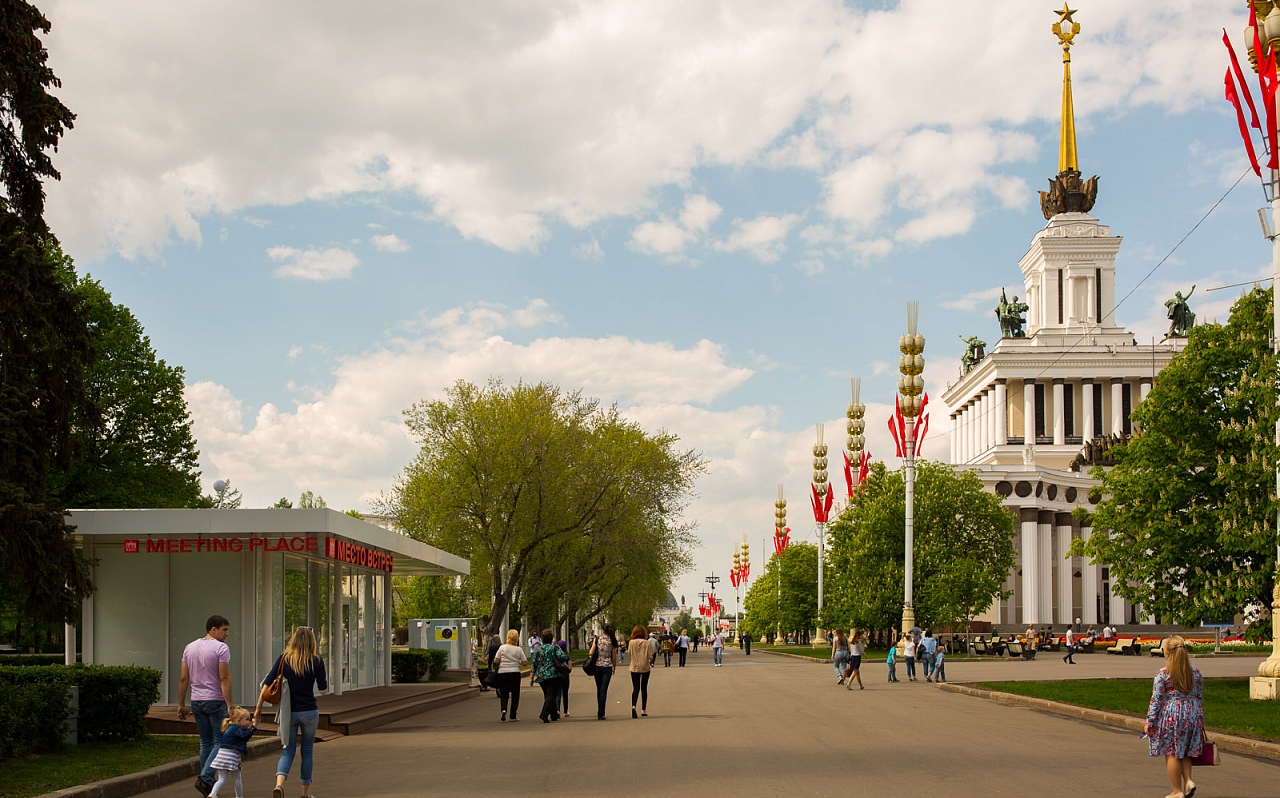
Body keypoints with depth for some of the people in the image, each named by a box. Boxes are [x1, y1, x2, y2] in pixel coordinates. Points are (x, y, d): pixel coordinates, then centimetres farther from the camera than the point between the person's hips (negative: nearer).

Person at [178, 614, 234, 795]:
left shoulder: (190, 648, 10)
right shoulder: (221, 648, -10)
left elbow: (183, 679, 9)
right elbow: (224, 679, -15)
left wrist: (181, 705, 13)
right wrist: (230, 705, -15)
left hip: (196, 702, 7)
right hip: (216, 701, -7)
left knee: (206, 743, 13)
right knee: (221, 743, -1)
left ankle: (208, 783, 13)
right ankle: (205, 778, -14)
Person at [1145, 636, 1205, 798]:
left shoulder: (1163, 673, -12)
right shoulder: (1195, 671, 3)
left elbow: (1156, 700, -11)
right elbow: (1200, 697, 10)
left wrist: (1149, 722, -5)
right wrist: (1200, 718, 20)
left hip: (1171, 714, -5)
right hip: (1193, 712, 5)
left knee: (1171, 754, 4)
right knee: (1184, 751, 20)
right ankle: (1188, 780, 2)